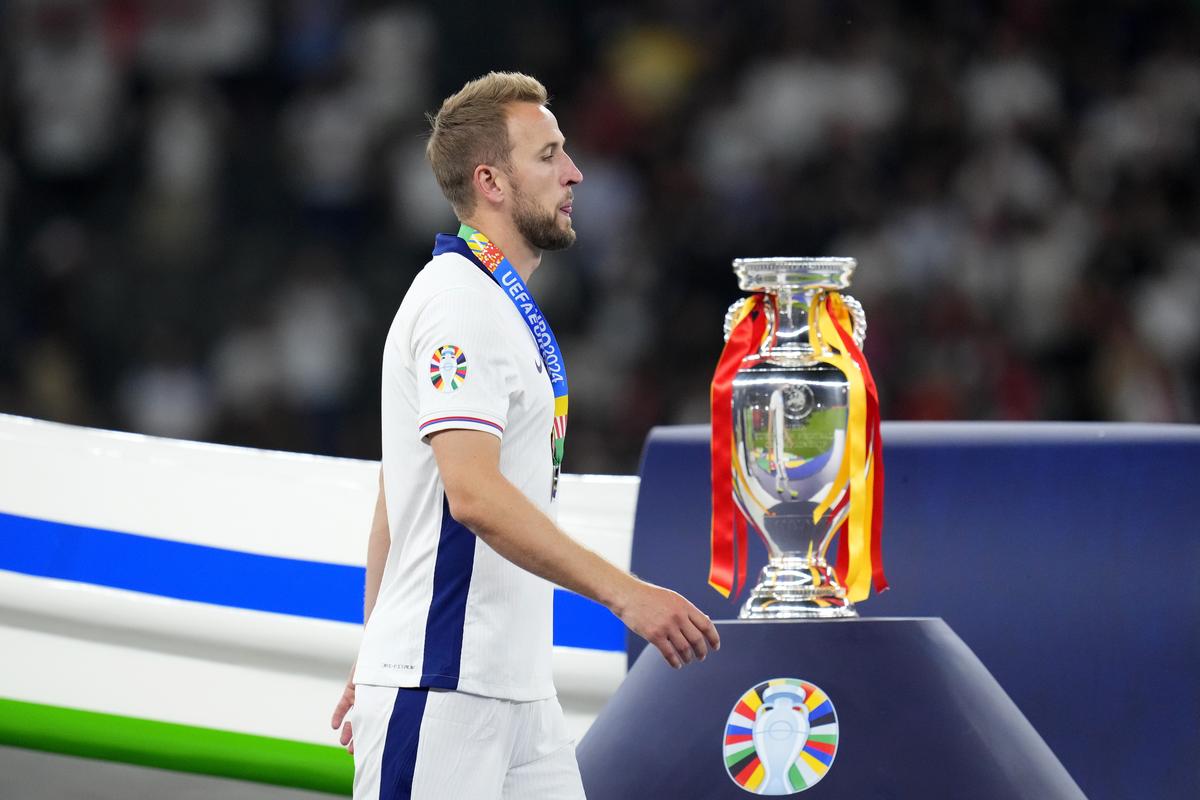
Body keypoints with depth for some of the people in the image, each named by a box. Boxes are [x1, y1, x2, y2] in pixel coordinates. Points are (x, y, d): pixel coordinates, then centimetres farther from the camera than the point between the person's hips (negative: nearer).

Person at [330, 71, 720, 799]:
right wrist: (625, 594, -30)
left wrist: (377, 664, 24)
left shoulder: (501, 304, 18)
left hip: (517, 688, 10)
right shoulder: (459, 302, -13)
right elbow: (473, 494, -25)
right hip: (441, 689, -10)